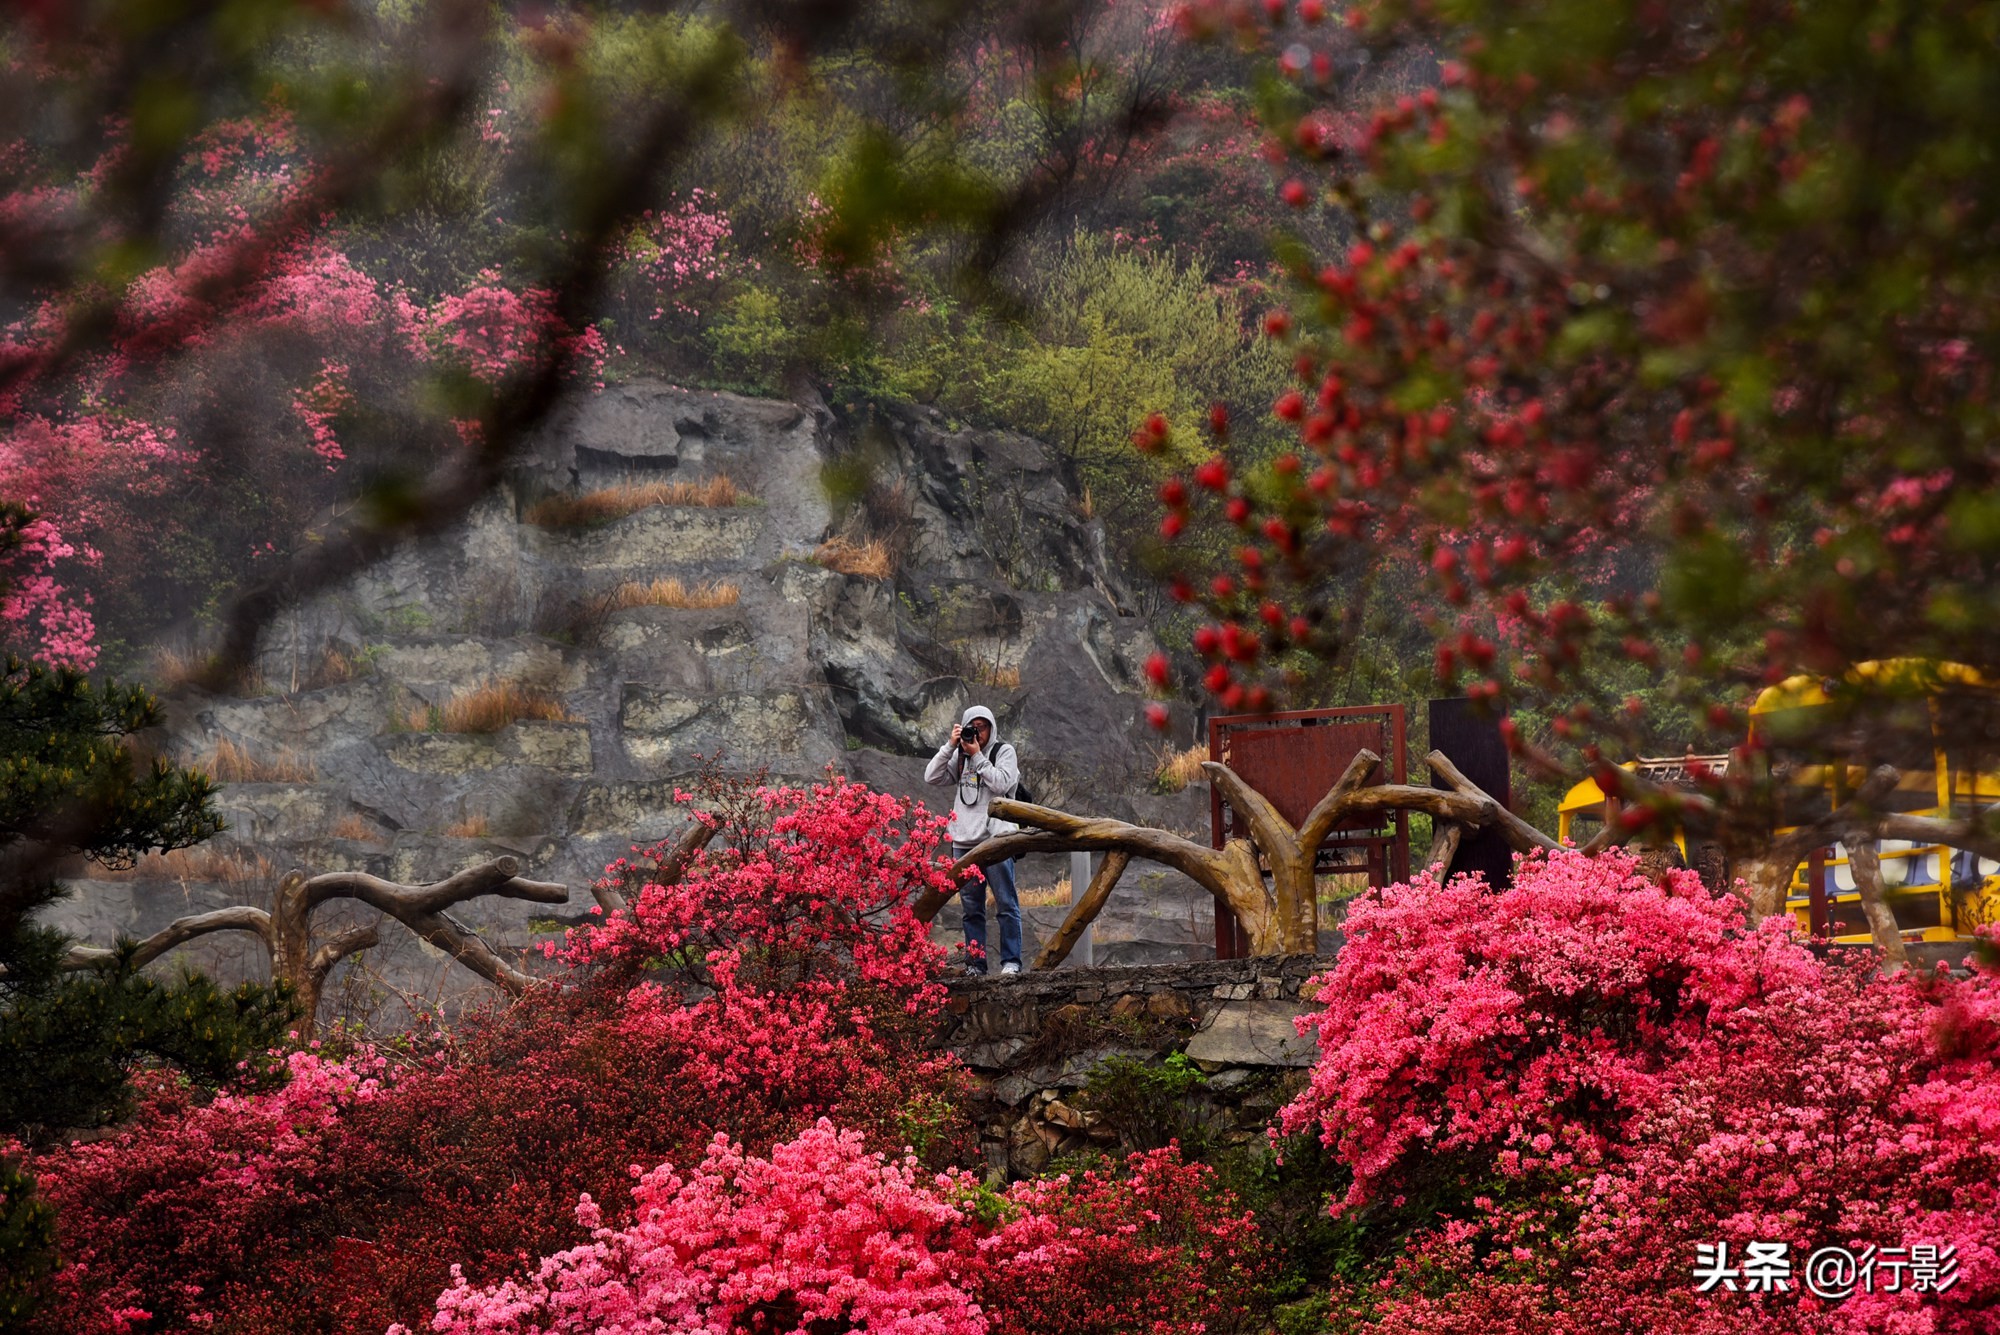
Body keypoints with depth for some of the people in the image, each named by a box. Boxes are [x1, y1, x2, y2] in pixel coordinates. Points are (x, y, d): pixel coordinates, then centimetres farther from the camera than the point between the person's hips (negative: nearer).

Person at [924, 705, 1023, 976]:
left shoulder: (1004, 752, 4)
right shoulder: (959, 756, 14)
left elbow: (1001, 784, -11)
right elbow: (932, 777, 4)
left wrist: (978, 756, -9)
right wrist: (951, 746, -3)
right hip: (964, 842, 4)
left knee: (1006, 903, -6)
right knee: (971, 907, 6)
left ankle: (1011, 961, -6)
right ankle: (975, 962, 9)